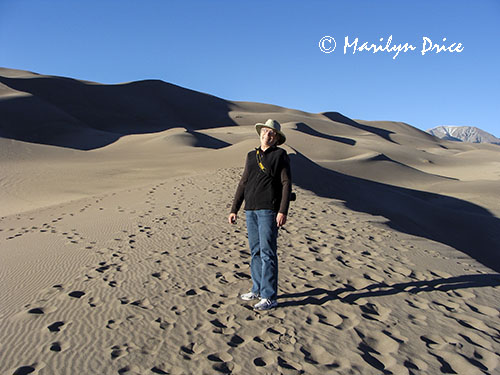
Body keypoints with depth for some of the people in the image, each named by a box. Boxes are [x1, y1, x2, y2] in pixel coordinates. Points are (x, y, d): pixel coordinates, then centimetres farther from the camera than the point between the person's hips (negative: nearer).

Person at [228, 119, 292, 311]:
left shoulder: (280, 155, 0)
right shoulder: (251, 156, 16)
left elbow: (286, 184, -7)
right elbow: (243, 184, 17)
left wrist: (283, 211, -17)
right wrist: (234, 209, 12)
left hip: (269, 210, -6)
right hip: (251, 209, 6)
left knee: (268, 253, -6)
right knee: (255, 251, 12)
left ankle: (269, 297, 0)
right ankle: (258, 289, 24)